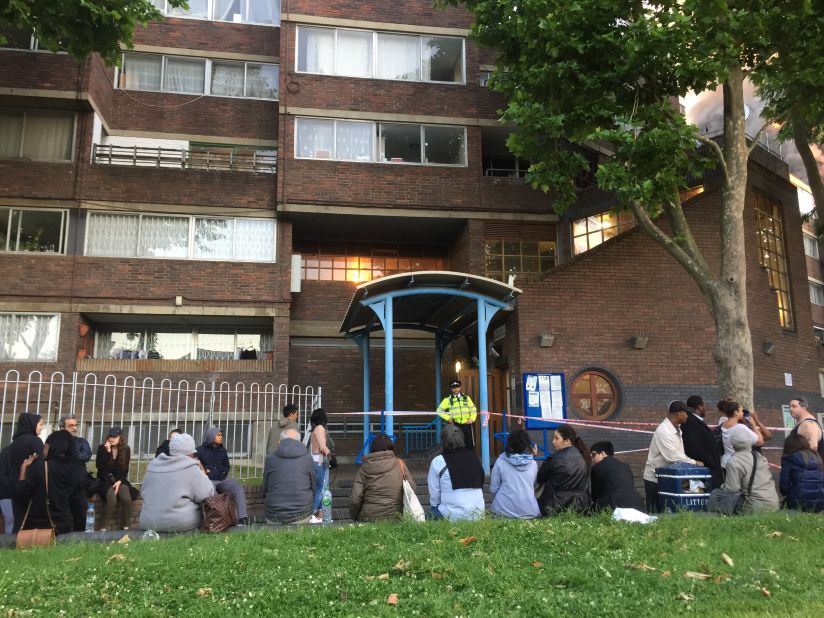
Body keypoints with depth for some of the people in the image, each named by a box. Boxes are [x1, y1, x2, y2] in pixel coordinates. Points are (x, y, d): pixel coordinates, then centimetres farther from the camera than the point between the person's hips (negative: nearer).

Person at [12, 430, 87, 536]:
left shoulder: (40, 466, -16)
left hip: (36, 527, -3)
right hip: (64, 527, 3)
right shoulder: (79, 472, -5)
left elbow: (19, 494, -7)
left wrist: (24, 468, 3)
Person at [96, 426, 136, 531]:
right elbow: (99, 467, -12)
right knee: (112, 499, -31)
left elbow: (125, 469, 4)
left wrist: (119, 481, -11)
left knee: (127, 499, -27)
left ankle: (125, 526, -11)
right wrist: (107, 451, -19)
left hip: (120, 479, 2)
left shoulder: (126, 449, 3)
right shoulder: (102, 448, -1)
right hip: (105, 479, -2)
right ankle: (104, 527, -16)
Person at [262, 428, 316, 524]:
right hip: (301, 516, -1)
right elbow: (313, 488, 9)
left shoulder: (270, 458, 1)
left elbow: (264, 488, 9)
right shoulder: (307, 458, 1)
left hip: (274, 516, 1)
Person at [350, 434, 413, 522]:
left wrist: (356, 519, 13)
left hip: (367, 518, 0)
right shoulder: (400, 464, 6)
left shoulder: (364, 468, 4)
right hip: (394, 517, 0)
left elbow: (355, 500, -2)